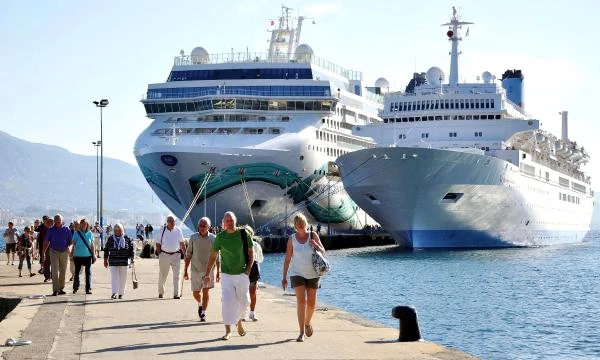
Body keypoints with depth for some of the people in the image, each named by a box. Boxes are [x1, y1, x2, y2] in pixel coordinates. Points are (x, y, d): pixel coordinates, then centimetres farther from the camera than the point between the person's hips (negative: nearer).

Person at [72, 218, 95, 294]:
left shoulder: (89, 233, 5)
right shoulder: (76, 233, 1)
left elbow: (92, 245, 10)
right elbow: (74, 245, 5)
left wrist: (94, 254, 7)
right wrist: (72, 254, 3)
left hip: (88, 255, 1)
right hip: (78, 256, -1)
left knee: (88, 272, 1)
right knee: (77, 272, 5)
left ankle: (88, 289, 5)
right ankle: (75, 288, 17)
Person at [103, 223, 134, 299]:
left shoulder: (127, 239, 5)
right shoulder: (110, 239, 6)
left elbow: (131, 248, 8)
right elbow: (106, 250, 11)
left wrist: (131, 258, 0)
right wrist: (105, 260, 9)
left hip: (124, 262, 0)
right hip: (113, 262, 0)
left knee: (123, 278, 5)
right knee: (114, 277, -9)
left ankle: (121, 293, 14)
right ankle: (114, 293, -15)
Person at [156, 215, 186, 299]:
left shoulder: (178, 230, 3)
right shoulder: (162, 230, 1)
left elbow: (181, 244, 11)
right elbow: (158, 244, 7)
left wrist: (185, 254, 6)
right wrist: (159, 254, -1)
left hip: (176, 255, 0)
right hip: (164, 254, 0)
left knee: (176, 275, -7)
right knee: (162, 275, 8)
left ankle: (176, 294, -6)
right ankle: (160, 292, 24)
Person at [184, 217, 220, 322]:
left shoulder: (213, 238, -3)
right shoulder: (193, 237, -1)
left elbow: (217, 257, 2)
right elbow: (188, 254, 4)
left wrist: (218, 272, 2)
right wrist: (185, 270, 2)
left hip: (209, 270, -1)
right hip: (196, 270, 1)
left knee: (205, 291, -7)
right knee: (195, 293, 8)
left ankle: (203, 313, 1)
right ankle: (200, 304, 39)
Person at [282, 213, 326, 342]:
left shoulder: (313, 236, -2)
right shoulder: (292, 239, -3)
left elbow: (323, 252, 3)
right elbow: (287, 259, 1)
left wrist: (316, 245, -19)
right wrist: (284, 277, 0)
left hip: (312, 274, 2)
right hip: (297, 274, -2)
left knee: (311, 303, 8)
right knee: (301, 302, -14)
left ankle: (307, 323, 38)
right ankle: (301, 332, -13)